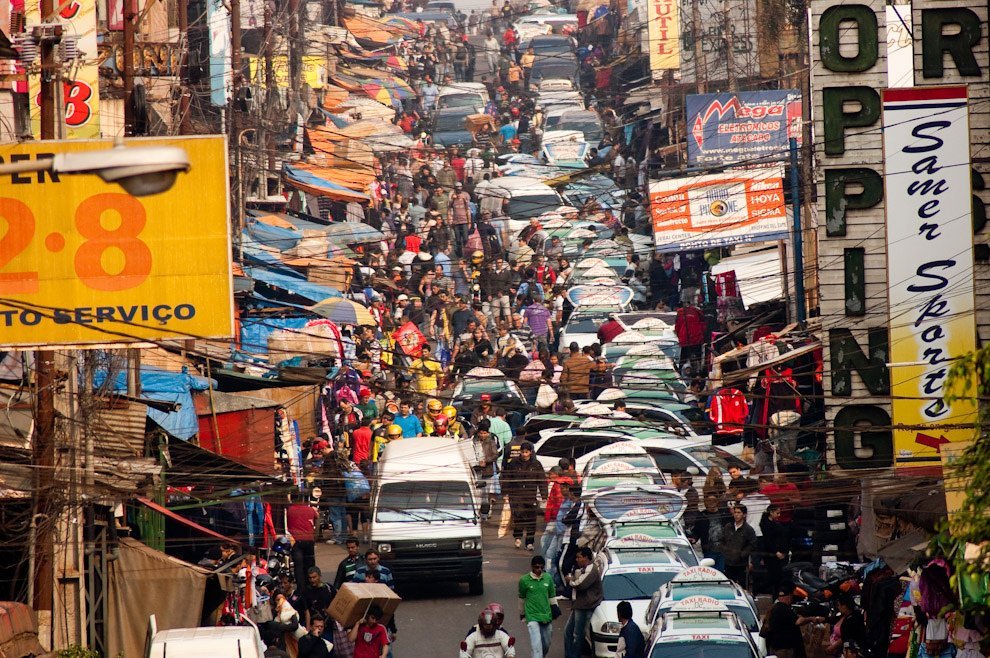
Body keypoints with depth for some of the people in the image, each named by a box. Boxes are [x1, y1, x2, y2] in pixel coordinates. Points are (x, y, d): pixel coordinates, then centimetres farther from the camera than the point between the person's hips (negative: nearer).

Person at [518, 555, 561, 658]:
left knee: (546, 645, 15)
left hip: (546, 616, 4)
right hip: (532, 617, -4)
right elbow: (522, 598, 8)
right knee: (537, 646, -16)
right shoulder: (524, 580, -7)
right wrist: (522, 614, 17)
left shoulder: (548, 578, 1)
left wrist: (555, 609, 7)